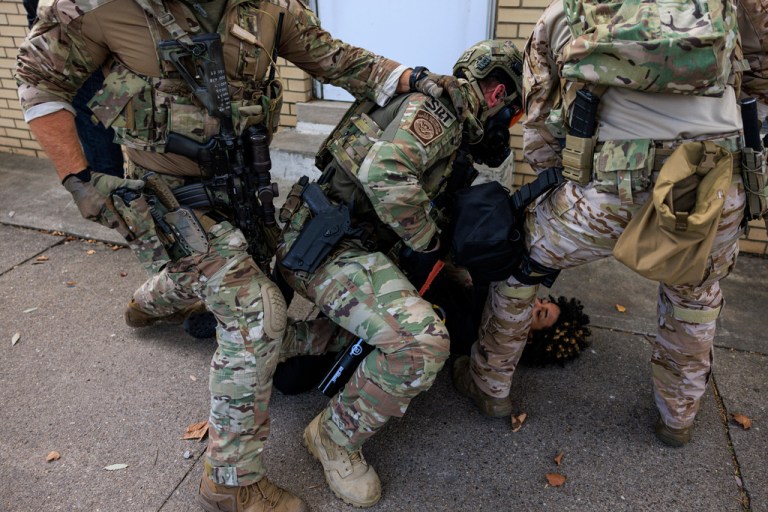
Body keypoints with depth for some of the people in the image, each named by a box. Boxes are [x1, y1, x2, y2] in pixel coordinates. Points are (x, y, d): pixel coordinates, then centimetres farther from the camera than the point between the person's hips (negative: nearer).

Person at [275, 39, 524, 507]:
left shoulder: (452, 133, 21)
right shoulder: (434, 109, -10)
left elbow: (438, 210, 24)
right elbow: (384, 172, -28)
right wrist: (428, 243, -15)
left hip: (368, 244, 10)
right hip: (327, 249, -10)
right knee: (423, 342, -26)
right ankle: (336, 437, -4)